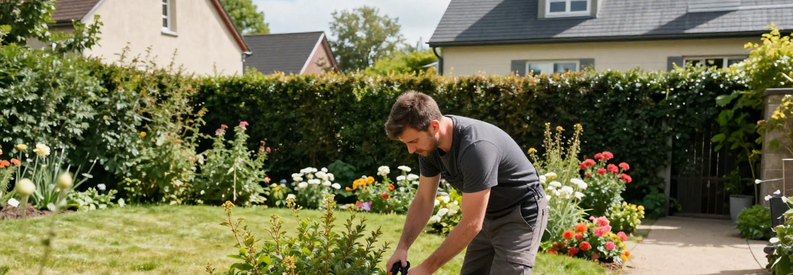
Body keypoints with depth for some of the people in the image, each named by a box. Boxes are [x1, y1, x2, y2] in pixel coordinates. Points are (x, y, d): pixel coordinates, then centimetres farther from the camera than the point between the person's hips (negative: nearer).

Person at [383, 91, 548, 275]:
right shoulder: (430, 144, -9)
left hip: (521, 214, -8)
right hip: (490, 216, 8)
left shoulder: (476, 147, -34)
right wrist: (402, 248, -11)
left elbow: (471, 223, -30)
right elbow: (424, 200, 2)